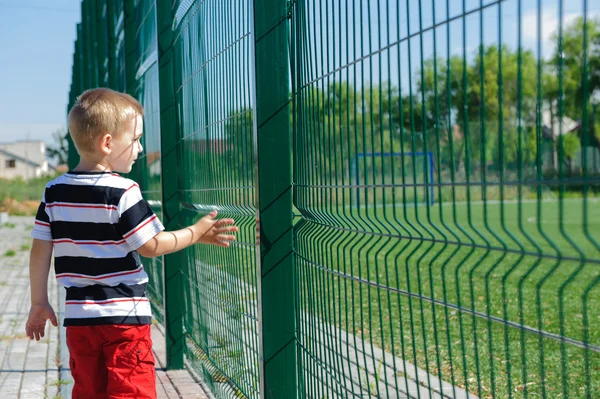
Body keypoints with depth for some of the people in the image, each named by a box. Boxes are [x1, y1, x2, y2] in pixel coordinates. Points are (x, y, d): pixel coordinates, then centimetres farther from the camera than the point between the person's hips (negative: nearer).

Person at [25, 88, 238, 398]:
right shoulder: (123, 192, -13)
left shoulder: (54, 191, 4)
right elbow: (150, 246, -10)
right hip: (124, 315, -5)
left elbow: (40, 250, 6)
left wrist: (39, 303, 15)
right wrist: (196, 233, 2)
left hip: (78, 316, 5)